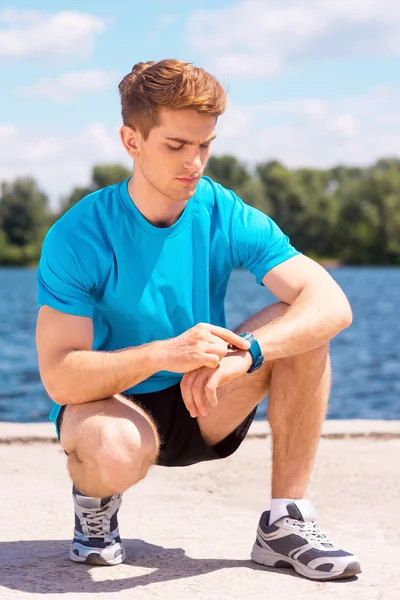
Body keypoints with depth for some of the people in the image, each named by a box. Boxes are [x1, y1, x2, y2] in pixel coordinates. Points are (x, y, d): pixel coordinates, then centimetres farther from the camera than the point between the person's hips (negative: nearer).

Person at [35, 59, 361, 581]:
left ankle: (286, 523, -12)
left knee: (300, 328, -21)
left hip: (206, 408, 4)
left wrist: (245, 353, -39)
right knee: (113, 451, -40)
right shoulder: (78, 237, -19)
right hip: (113, 402, -3)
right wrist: (163, 354, -42)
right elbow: (58, 376, -25)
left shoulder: (228, 218, -11)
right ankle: (94, 500, 0)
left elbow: (331, 304, -22)